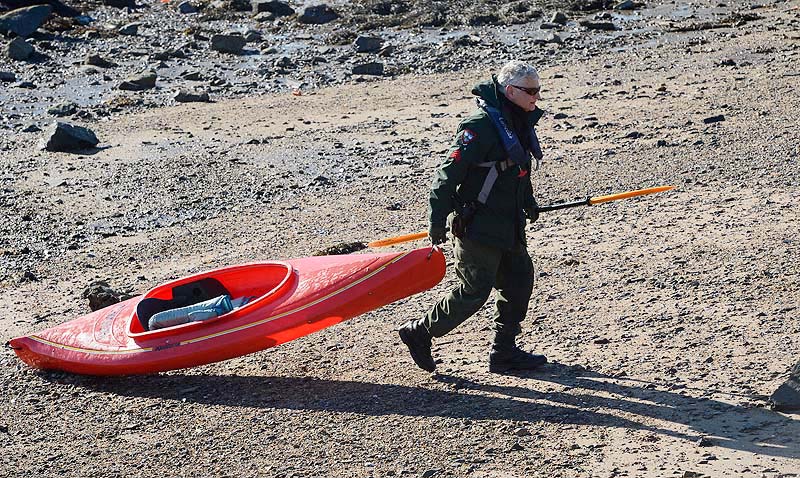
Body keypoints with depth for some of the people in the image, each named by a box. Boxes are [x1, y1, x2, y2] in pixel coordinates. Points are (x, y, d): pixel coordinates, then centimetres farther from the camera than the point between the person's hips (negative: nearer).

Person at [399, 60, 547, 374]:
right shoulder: (481, 124, -19)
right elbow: (449, 171, -21)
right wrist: (437, 221, -22)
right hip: (478, 227, -9)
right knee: (475, 290, -6)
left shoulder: (519, 122, 10)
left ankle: (504, 352, 20)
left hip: (508, 224, 9)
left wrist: (528, 203, 34)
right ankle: (419, 333, 11)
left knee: (519, 281, 10)